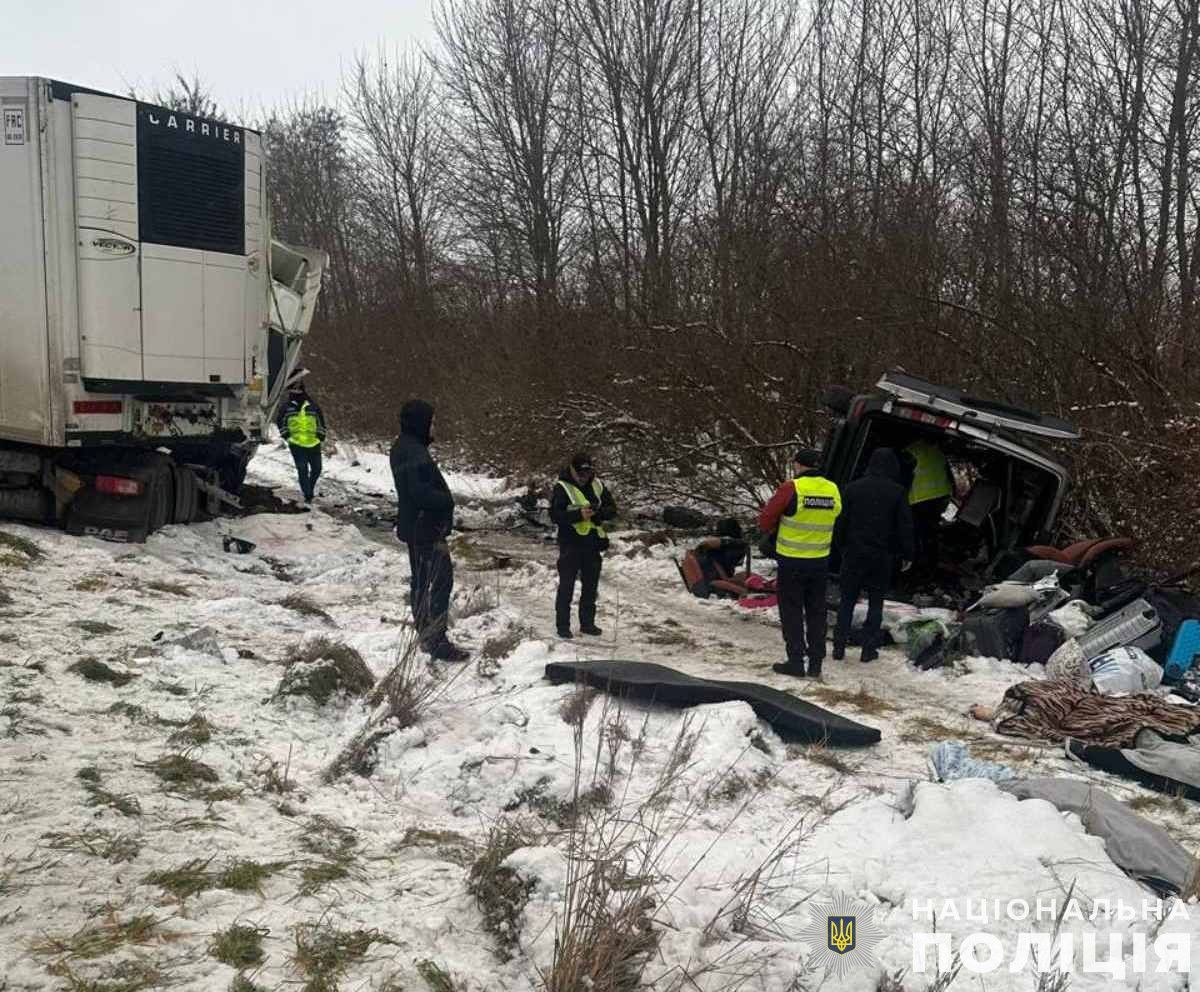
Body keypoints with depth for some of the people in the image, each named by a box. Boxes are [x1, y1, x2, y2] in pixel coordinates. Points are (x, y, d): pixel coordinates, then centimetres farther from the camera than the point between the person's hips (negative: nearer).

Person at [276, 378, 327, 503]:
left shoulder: (313, 407, 2)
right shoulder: (287, 407, 2)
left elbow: (321, 422, 12)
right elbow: (281, 422, 12)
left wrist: (321, 435, 3)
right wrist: (286, 435, 1)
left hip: (314, 444, 2)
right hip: (296, 444, -2)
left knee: (317, 469, 10)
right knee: (302, 470, -10)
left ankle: (310, 488, 35)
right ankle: (307, 495, -4)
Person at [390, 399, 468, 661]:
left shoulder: (402, 448, 11)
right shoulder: (415, 454, -23)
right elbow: (421, 493, -29)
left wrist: (442, 499, 7)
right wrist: (447, 501, -13)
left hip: (414, 528, 11)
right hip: (427, 529, -11)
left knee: (421, 581, 18)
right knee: (441, 581, -7)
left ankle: (425, 635, 29)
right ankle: (437, 642, -4)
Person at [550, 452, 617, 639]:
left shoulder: (597, 485, 6)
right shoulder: (562, 488, -9)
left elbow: (612, 509, 7)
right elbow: (555, 515, -16)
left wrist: (598, 512, -15)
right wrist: (579, 515, -28)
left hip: (592, 544, 5)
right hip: (570, 545, -5)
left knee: (590, 586, 14)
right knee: (566, 587, 2)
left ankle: (587, 623, 26)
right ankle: (563, 625, 10)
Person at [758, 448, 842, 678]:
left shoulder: (791, 489, -16)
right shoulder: (833, 490, -1)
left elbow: (765, 521, -9)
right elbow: (833, 523, 11)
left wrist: (775, 527, 10)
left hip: (792, 561, -4)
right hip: (820, 562, 5)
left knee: (791, 611, 7)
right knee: (816, 612, 14)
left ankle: (796, 661, 8)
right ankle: (816, 663, 17)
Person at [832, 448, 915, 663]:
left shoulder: (853, 488, -1)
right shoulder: (897, 492, -5)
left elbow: (841, 522, 3)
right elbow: (905, 526, -2)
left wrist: (841, 548, 13)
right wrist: (907, 555, 6)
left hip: (854, 554, 1)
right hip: (882, 556, -1)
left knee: (847, 601, 9)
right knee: (876, 602, 9)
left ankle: (839, 647, 8)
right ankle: (868, 649, 8)